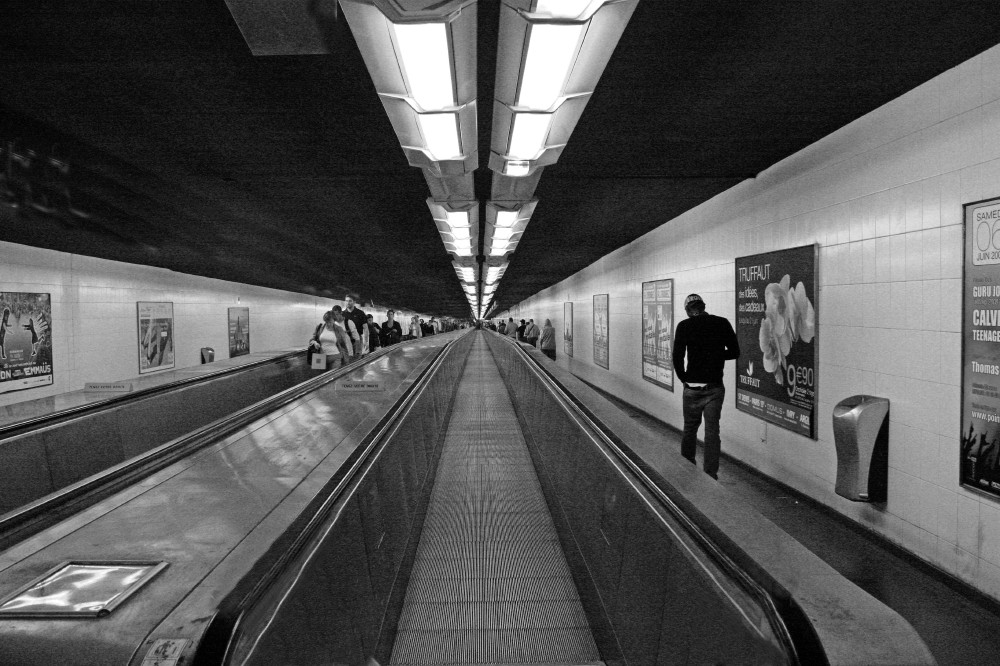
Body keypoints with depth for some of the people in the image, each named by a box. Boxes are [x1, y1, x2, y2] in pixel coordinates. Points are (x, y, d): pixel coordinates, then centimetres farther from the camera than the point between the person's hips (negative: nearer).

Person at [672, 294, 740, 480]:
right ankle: (711, 476, 7)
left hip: (692, 387, -1)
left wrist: (683, 377, 2)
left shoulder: (684, 326, -7)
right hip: (715, 387, 1)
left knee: (690, 429, 15)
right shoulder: (722, 323, -1)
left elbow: (677, 357, -12)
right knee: (712, 431, 6)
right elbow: (734, 352, 3)